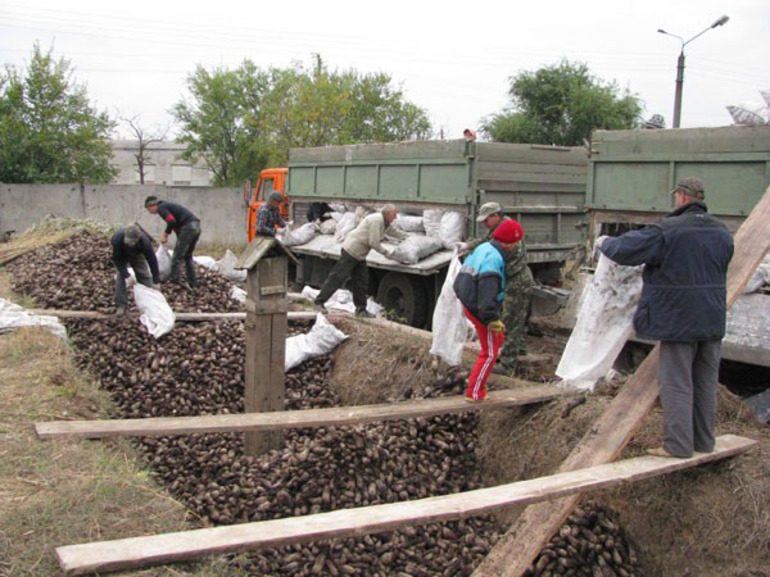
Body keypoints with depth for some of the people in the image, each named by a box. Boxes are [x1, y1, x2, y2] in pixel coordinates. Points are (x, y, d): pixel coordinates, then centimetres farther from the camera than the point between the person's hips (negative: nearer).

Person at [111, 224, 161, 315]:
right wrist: (126, 275, -37)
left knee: (144, 275, -6)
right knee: (121, 277, -13)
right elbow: (117, 259, -29)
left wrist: (156, 281, -27)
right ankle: (120, 306, -4)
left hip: (137, 254, 1)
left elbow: (152, 260, -30)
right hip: (121, 255, -1)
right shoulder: (117, 239, -43)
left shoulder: (145, 241, -41)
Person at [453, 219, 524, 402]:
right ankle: (474, 393, 12)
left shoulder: (482, 249, 5)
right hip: (482, 311, -10)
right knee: (490, 353, 4)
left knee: (498, 339, 26)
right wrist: (493, 319, -25)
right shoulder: (493, 258, -25)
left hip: (470, 306, 10)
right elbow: (487, 292, -30)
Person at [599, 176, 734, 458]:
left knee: (676, 382, 1)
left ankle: (678, 444, 4)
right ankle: (704, 441, 24)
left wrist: (604, 242, 6)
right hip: (713, 319, 7)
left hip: (679, 319, -7)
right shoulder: (721, 232, 6)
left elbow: (624, 249, -14)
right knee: (706, 382, 14)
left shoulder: (668, 230, -17)